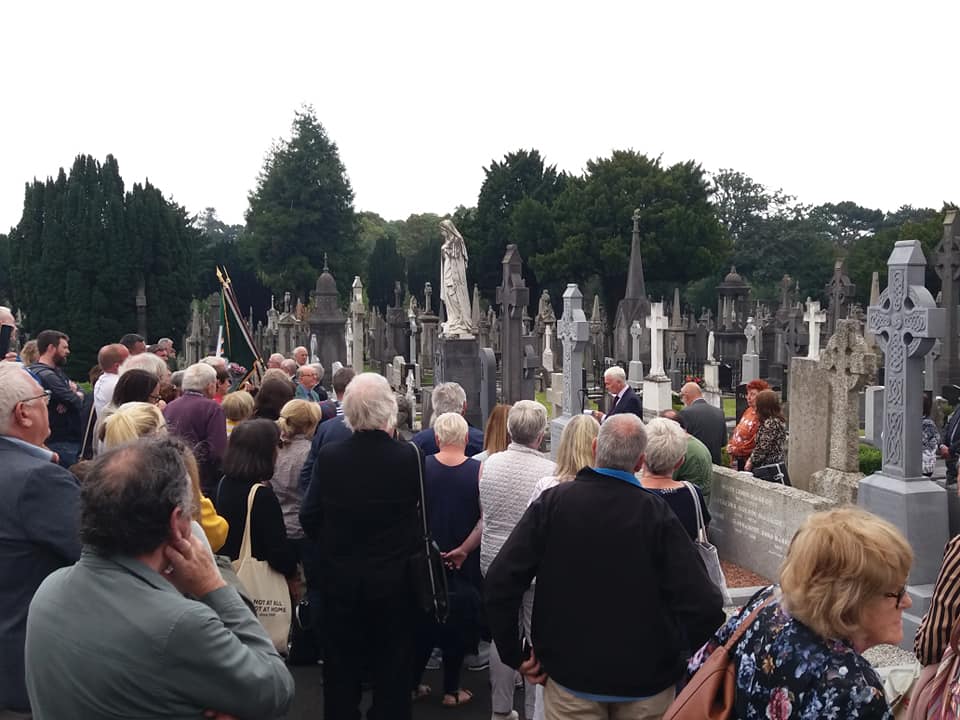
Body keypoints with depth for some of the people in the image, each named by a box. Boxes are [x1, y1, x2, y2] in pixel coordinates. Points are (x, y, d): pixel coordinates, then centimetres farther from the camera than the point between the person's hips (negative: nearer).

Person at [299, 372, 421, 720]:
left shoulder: (329, 456, -12)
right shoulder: (407, 456, -17)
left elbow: (309, 516, -5)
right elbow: (419, 505, -1)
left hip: (340, 578, 2)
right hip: (394, 579, -1)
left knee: (341, 669, 17)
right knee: (391, 671, 14)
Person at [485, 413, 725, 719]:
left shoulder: (552, 502, -12)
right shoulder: (657, 513, -15)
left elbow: (499, 581, -15)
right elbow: (704, 605, -19)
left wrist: (514, 655, -3)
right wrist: (671, 652, -1)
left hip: (569, 675, 0)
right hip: (646, 679, 0)